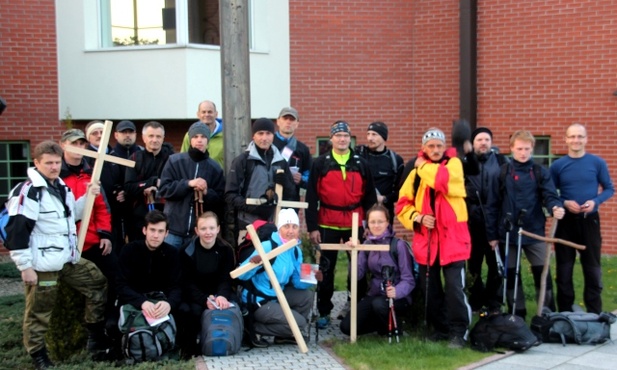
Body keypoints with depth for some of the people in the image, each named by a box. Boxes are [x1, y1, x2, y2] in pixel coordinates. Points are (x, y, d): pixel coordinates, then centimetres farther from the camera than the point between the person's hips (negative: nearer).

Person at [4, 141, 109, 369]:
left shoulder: (61, 187, 13)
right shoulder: (28, 192, -15)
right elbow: (16, 230, -19)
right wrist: (25, 266, -19)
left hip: (69, 259, 9)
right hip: (42, 264, -9)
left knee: (98, 283, 15)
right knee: (39, 312, 2)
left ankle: (96, 338, 26)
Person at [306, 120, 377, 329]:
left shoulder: (361, 164, 8)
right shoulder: (320, 163, 2)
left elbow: (370, 196, 8)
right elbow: (311, 197, -1)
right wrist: (312, 227, -7)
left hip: (356, 223, 2)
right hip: (328, 225, -1)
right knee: (326, 269, 5)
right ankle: (324, 312, 14)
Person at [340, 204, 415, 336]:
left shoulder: (398, 245, -14)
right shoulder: (367, 244, 3)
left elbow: (408, 280, -16)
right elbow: (358, 275, -4)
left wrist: (397, 291, -36)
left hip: (398, 298, -5)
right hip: (374, 295, 5)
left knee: (379, 304, -37)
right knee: (347, 326, -10)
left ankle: (395, 328, -5)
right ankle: (383, 322, 15)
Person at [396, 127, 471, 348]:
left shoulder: (453, 164, -1)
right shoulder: (417, 171, 9)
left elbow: (443, 180, -24)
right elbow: (403, 204, 10)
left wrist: (423, 166, -8)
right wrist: (417, 217, -9)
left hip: (452, 237, -4)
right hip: (426, 238, 4)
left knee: (454, 287, -8)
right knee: (430, 288, 11)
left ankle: (458, 331, 2)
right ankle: (440, 328, 24)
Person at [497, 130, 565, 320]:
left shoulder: (540, 172, 3)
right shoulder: (503, 172, 2)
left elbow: (549, 195, -7)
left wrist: (555, 207, -31)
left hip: (534, 231, -1)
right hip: (508, 232, 1)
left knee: (542, 274, -1)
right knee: (511, 275, 8)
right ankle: (517, 315, 20)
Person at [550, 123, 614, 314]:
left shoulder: (598, 163, -3)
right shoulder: (557, 165, 0)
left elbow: (609, 189, 3)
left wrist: (595, 201, -15)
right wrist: (564, 203, -14)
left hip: (589, 220, -1)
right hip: (565, 221, 1)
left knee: (592, 269, 5)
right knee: (564, 269, 7)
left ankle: (595, 314, 14)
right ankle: (565, 313, 18)